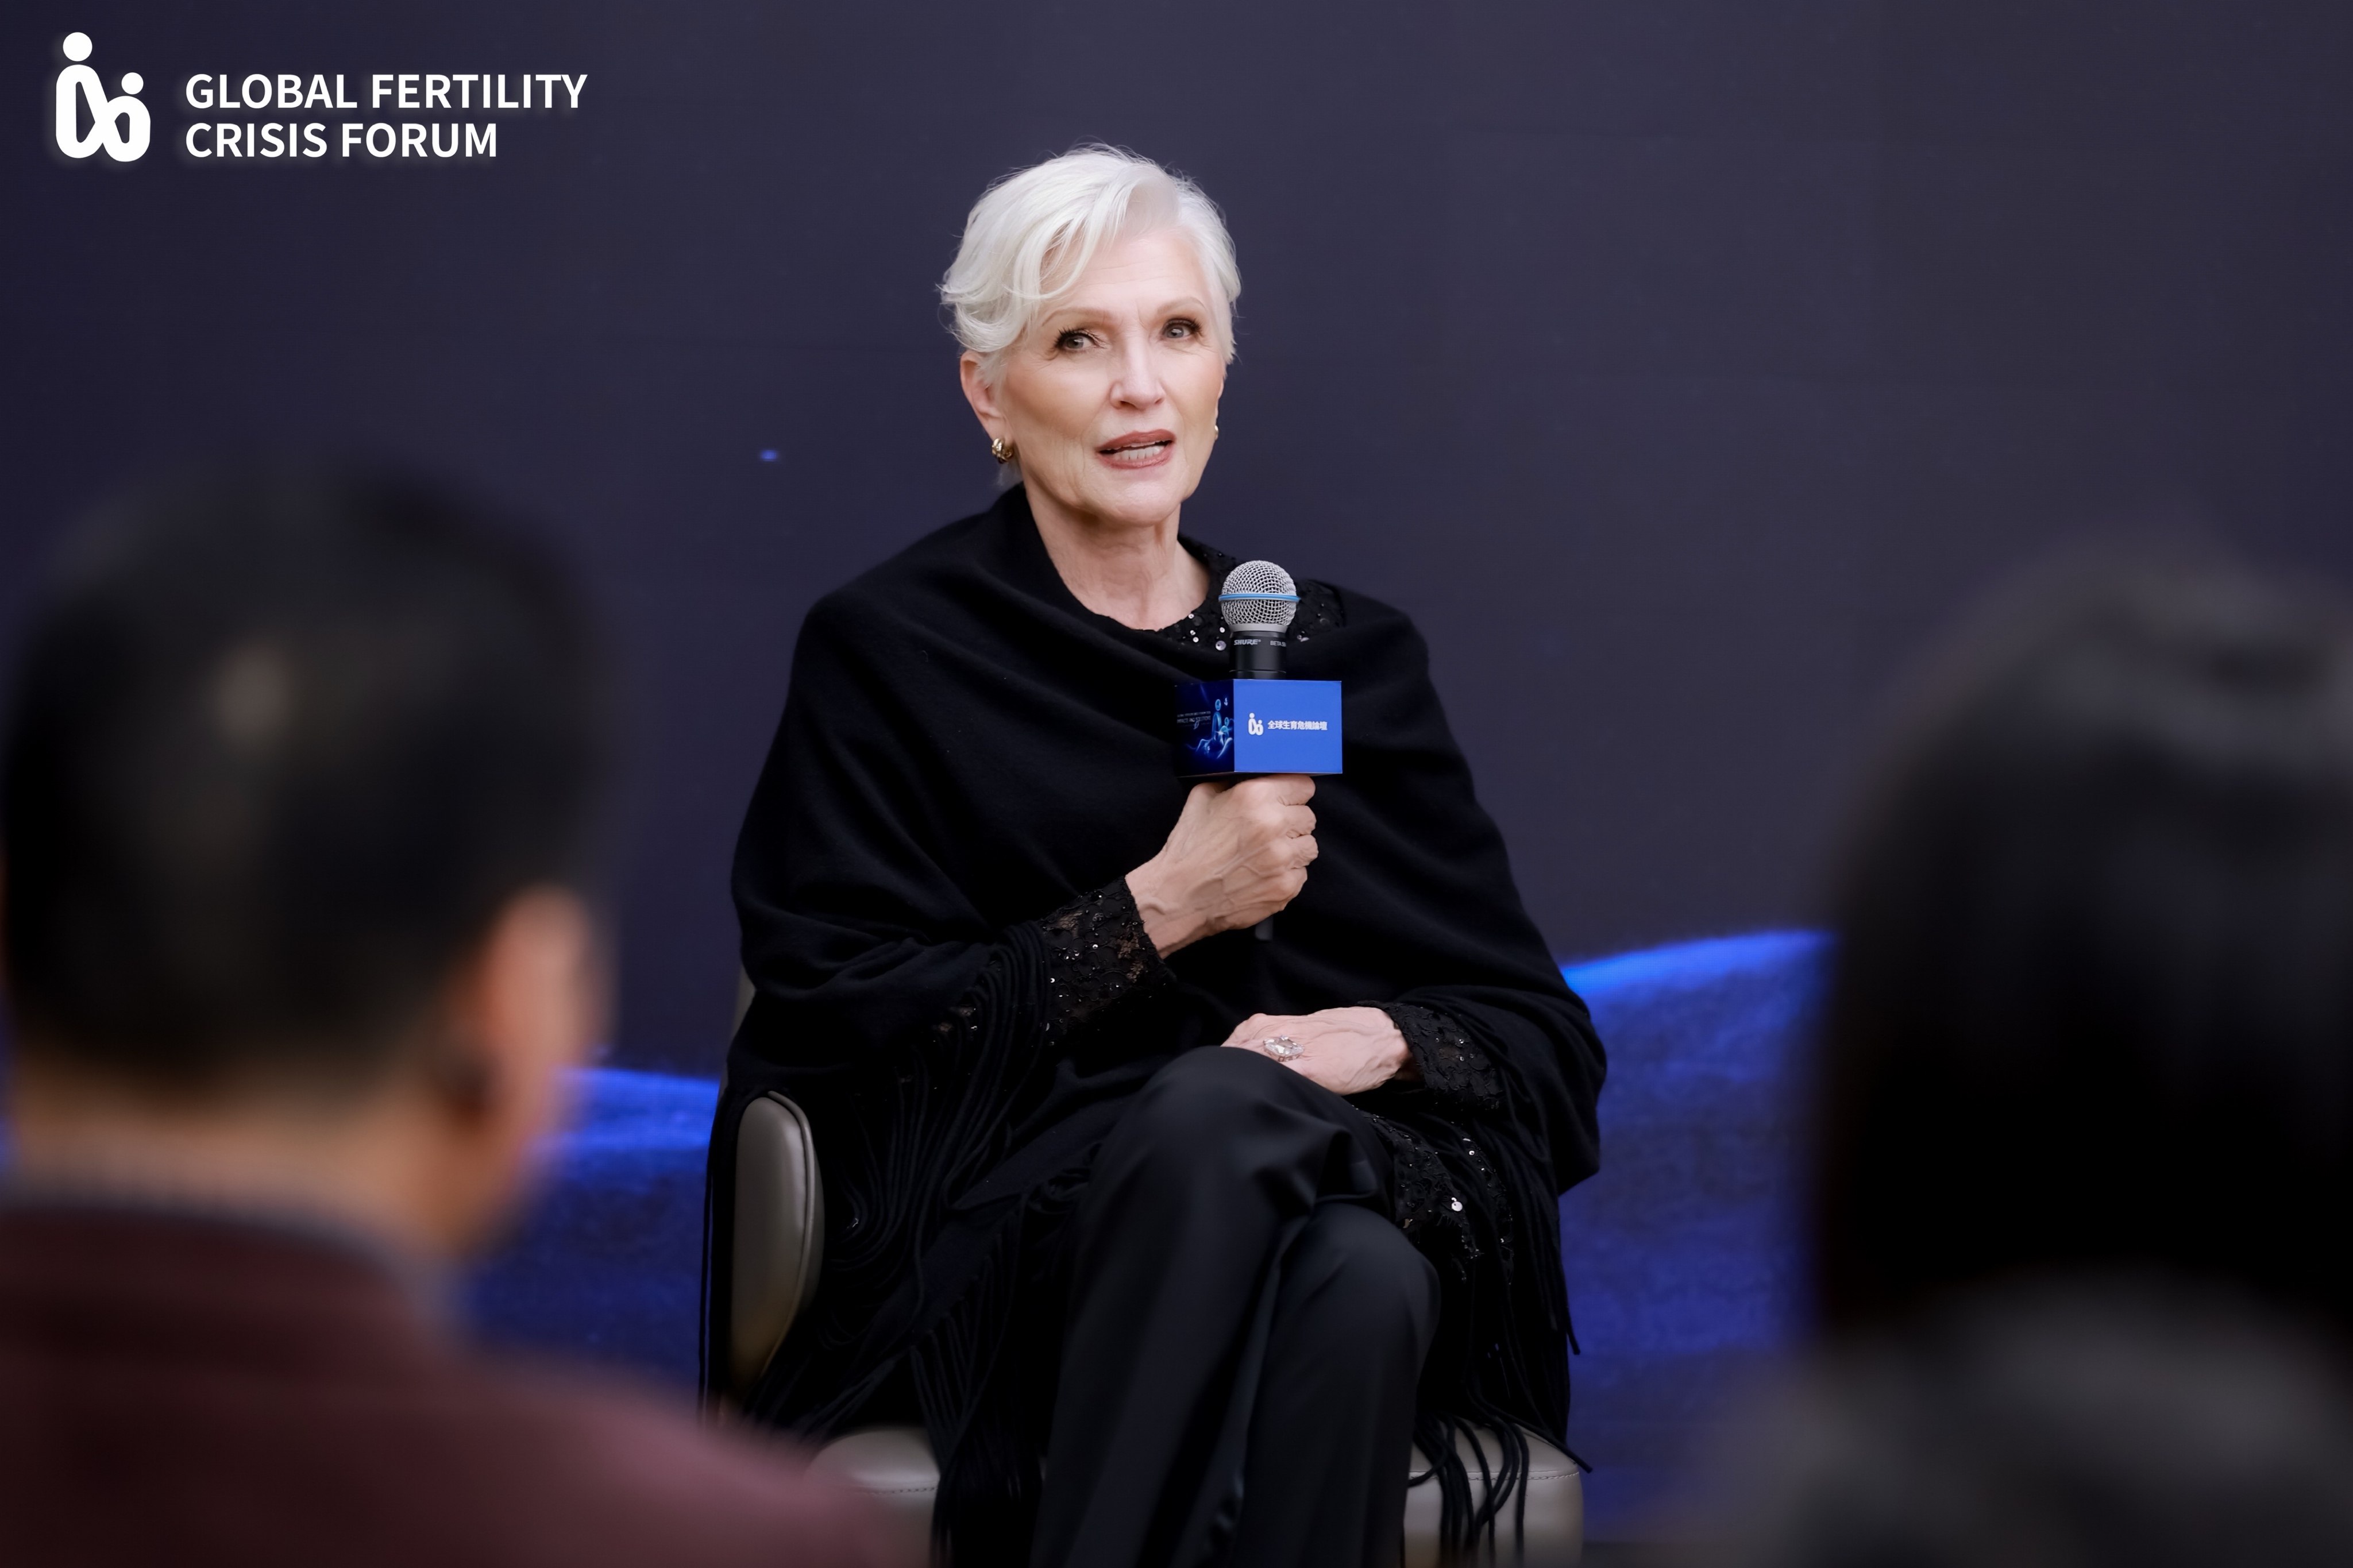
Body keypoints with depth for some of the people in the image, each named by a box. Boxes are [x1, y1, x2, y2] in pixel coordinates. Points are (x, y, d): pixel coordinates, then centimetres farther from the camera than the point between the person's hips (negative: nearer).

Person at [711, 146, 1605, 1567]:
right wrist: (1161, 907, -9)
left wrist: (1382, 1038, -9)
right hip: (1008, 1228, -2)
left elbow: (1542, 1037, 14)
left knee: (1361, 1284, -36)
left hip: (1357, 1197, 2)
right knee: (1218, 1105, -37)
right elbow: (835, 1018, -3)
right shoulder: (890, 651, 8)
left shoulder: (1352, 657, 17)